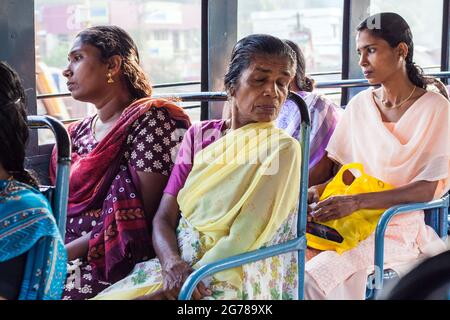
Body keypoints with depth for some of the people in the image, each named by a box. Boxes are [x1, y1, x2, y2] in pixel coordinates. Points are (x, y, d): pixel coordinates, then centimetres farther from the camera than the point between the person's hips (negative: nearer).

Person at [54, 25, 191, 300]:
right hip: (66, 253, 7)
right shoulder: (78, 133, 17)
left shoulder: (149, 119, -7)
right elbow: (62, 205, 16)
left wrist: (65, 251, -15)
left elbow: (144, 215, -13)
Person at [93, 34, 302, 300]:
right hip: (176, 267, 5)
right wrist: (172, 264, -15)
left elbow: (243, 242, -12)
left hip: (230, 281, -5)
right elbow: (164, 218, 4)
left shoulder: (282, 150, -5)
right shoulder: (199, 136, 9)